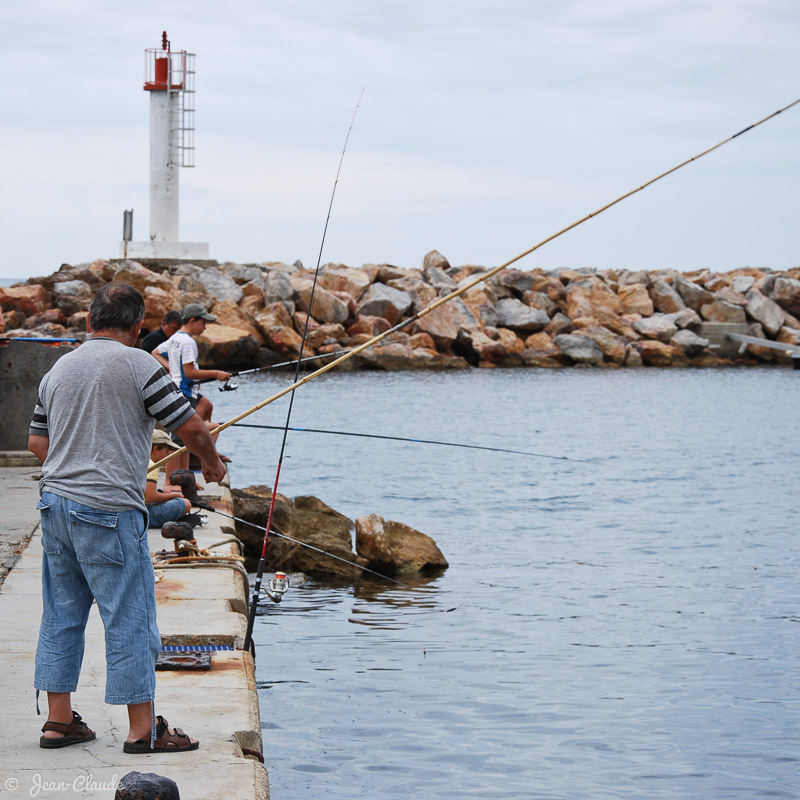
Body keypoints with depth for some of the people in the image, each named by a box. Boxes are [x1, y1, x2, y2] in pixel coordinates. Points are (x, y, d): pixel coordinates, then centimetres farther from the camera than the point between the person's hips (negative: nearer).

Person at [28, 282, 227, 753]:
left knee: (62, 614, 14)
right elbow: (191, 426, -8)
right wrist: (212, 463, 11)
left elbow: (37, 442, 18)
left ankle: (59, 721, 19)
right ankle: (143, 729, 2)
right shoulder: (137, 364, -9)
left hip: (55, 503, 7)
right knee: (130, 617, -2)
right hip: (109, 511, -7)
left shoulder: (59, 369, 12)